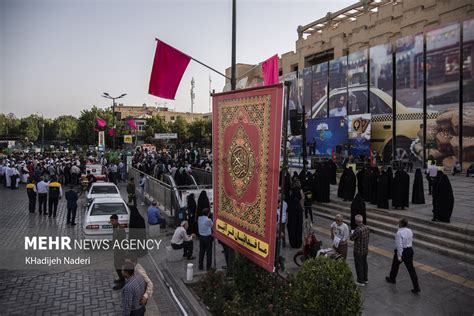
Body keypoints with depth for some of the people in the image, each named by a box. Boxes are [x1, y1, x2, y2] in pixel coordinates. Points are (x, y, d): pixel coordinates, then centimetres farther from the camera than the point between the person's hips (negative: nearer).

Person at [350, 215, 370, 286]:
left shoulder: (358, 230, -29)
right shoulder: (367, 228, -4)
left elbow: (352, 238, -20)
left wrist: (352, 233, 1)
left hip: (358, 251, -8)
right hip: (365, 250, 8)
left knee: (359, 265, 7)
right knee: (364, 264, 20)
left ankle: (361, 281, 17)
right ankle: (365, 279, 34)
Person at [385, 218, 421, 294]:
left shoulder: (399, 232, -23)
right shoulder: (410, 231, 0)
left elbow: (399, 245, -23)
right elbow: (411, 240, 11)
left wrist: (399, 256, -18)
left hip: (402, 251, -6)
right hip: (410, 250, 6)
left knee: (395, 265, 20)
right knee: (411, 269, 7)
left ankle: (392, 278, 42)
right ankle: (416, 288, 4)